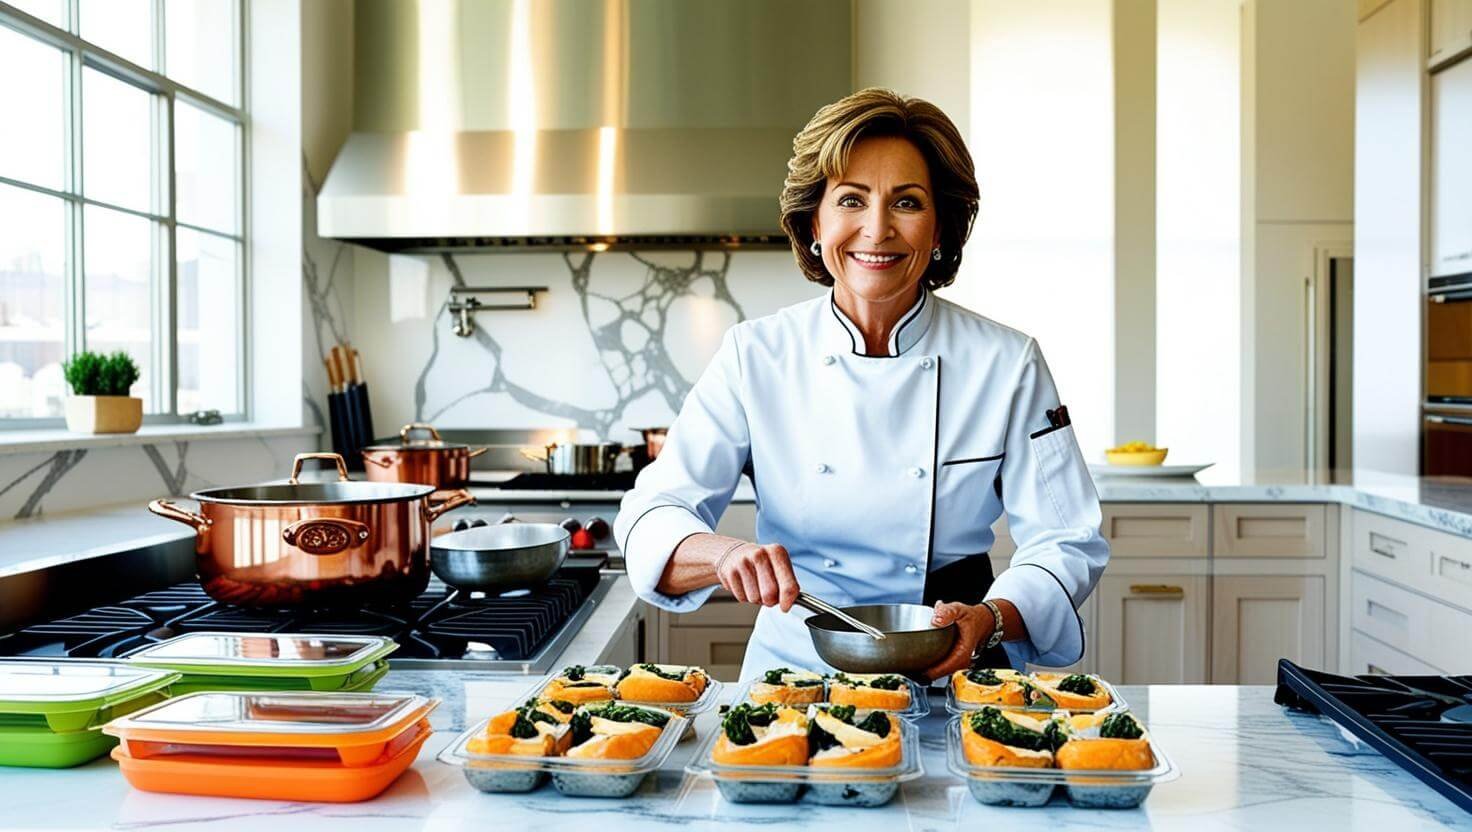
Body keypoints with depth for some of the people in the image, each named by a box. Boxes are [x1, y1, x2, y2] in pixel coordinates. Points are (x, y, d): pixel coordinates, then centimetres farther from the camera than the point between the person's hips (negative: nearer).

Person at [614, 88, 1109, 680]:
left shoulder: (1008, 363, -3)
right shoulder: (754, 355, -3)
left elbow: (1066, 541, 0)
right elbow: (652, 516, -6)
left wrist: (990, 620, -19)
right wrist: (726, 555, -28)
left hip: (951, 677, 0)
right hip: (795, 666, 0)